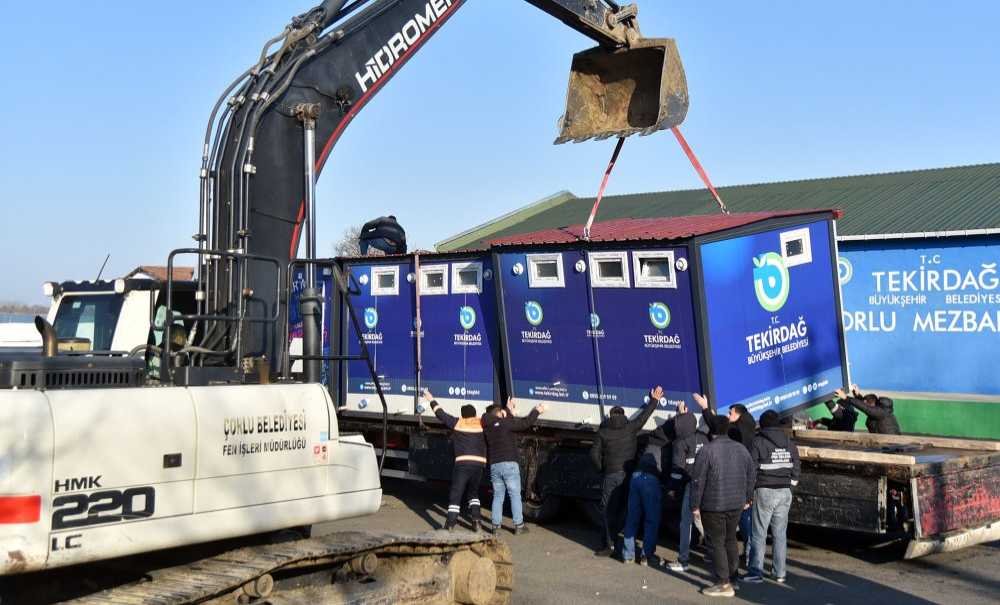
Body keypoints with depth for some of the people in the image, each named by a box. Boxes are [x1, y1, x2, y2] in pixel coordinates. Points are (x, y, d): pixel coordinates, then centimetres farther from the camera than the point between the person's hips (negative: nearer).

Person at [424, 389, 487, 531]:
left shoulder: (457, 423, 6)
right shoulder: (482, 424, 8)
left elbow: (441, 414, 15)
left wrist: (431, 400, 27)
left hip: (462, 463, -3)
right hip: (479, 464, 3)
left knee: (456, 494, 0)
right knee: (473, 493, 22)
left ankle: (450, 523, -6)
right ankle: (475, 516, 7)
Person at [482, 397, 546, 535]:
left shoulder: (487, 428, 11)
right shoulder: (506, 423, -7)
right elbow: (525, 423, -9)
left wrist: (509, 409, 32)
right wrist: (536, 411, 5)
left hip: (494, 466, 5)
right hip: (509, 464, -5)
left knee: (498, 495, 10)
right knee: (515, 494, 1)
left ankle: (496, 525, 6)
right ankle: (518, 525, 2)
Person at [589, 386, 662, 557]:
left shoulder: (603, 432, 1)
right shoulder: (631, 427, 2)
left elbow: (594, 454, -1)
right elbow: (644, 415, 15)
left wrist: (602, 469, 12)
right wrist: (655, 400, 28)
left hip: (611, 475, -2)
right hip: (629, 474, 2)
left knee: (608, 510, 2)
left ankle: (609, 545, 0)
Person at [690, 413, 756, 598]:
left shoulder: (707, 450, -13)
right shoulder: (741, 449, 5)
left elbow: (698, 480, -14)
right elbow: (751, 475, 12)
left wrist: (695, 505, -7)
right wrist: (748, 498, 22)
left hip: (713, 506, -6)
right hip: (736, 505, 6)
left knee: (717, 542, 1)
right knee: (731, 539, 19)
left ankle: (724, 584, 1)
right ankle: (733, 577, 26)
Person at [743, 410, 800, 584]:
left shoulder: (758, 442, -7)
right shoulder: (790, 443, 9)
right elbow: (795, 468, 9)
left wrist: (749, 491, 2)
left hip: (764, 491, -5)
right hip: (785, 492, 5)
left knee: (759, 534, 0)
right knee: (781, 534, 10)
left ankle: (756, 571, -3)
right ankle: (780, 572, 12)